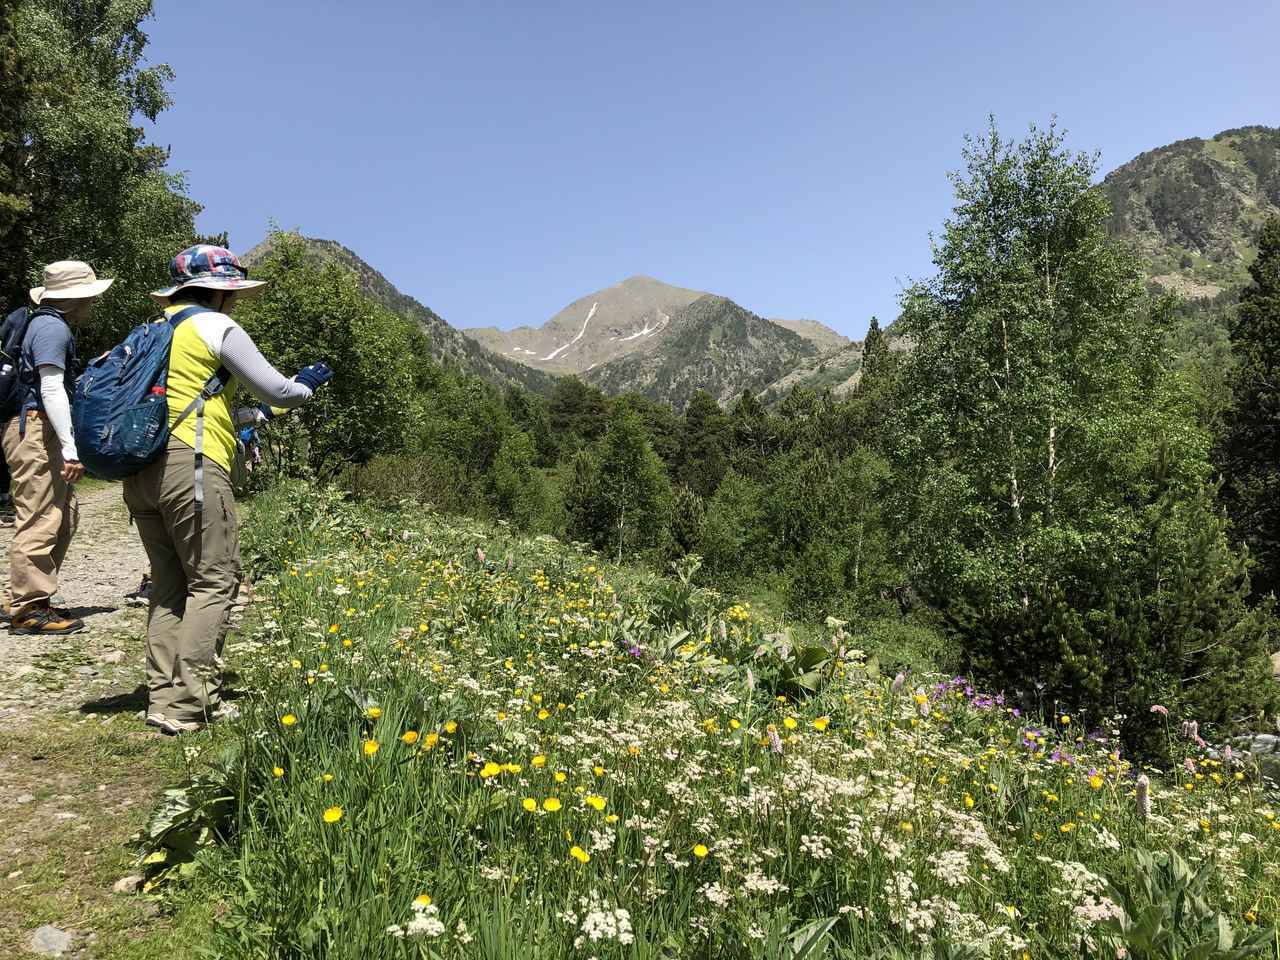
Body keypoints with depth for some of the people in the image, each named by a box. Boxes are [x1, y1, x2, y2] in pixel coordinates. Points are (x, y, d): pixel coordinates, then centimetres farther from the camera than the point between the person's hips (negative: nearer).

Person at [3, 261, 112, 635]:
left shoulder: (48, 324, 22)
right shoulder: (53, 327, -11)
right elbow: (52, 389, -20)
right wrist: (70, 448, -24)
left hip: (40, 434, 11)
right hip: (39, 433, -11)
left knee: (63, 517, 14)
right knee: (40, 521, -8)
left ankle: (36, 600, 22)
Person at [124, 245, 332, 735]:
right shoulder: (216, 327, -1)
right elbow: (276, 390, 0)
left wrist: (257, 415, 29)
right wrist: (305, 385, 21)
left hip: (141, 469, 8)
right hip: (191, 466, -8)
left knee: (169, 584, 12)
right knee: (213, 582, -4)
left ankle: (163, 698, 11)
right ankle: (188, 706, -7)